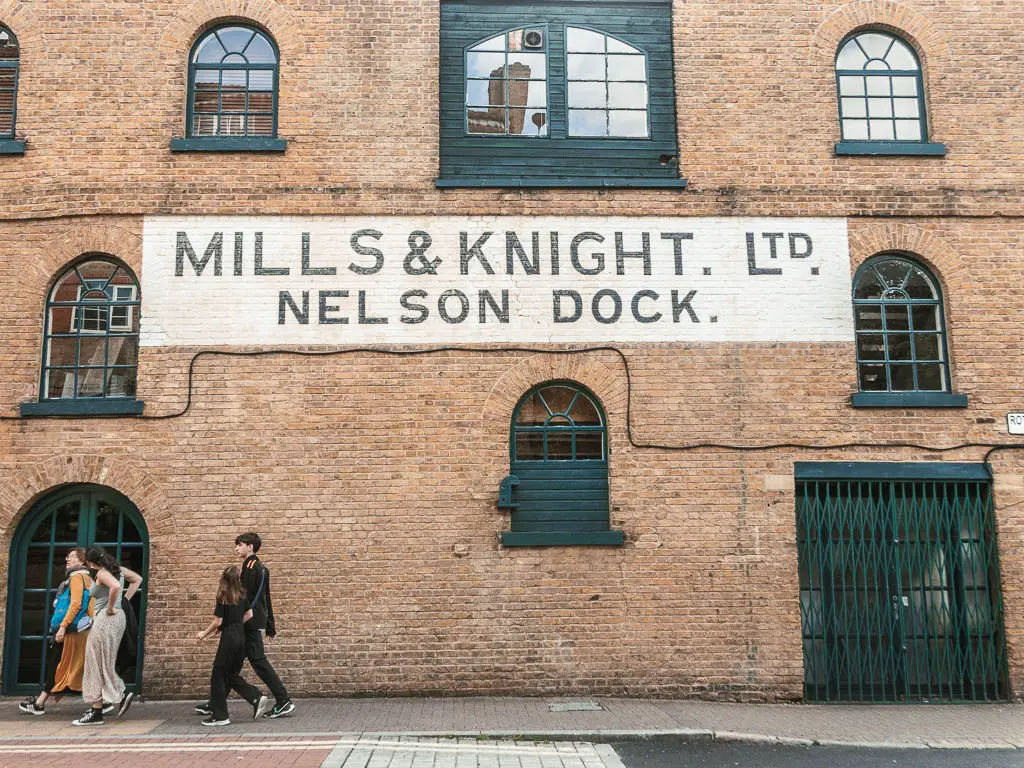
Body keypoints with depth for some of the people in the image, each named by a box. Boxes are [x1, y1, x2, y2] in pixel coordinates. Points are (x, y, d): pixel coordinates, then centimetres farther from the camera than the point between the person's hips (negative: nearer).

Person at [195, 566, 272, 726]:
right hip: (241, 636, 7)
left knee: (218, 675, 4)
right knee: (233, 676, 16)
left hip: (229, 637, -7)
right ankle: (257, 698, 0)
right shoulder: (242, 595, 7)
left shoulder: (223, 597, -9)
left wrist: (204, 634, 3)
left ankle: (220, 716, 5)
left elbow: (218, 622, -10)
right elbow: (249, 615, 7)